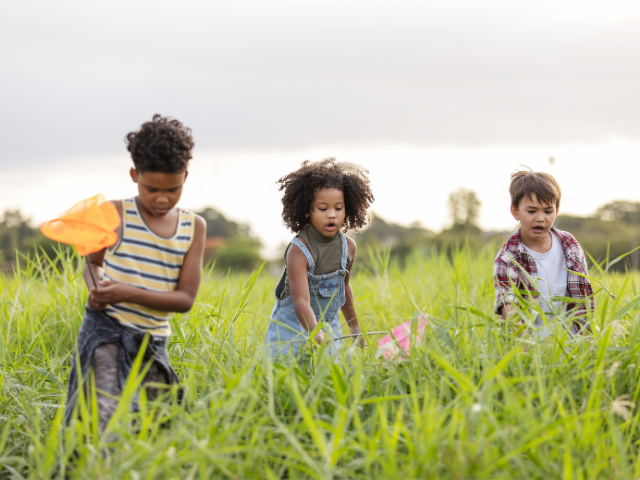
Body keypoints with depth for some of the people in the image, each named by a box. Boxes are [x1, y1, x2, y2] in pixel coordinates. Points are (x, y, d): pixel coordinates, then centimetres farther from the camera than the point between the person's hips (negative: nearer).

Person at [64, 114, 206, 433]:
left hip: (153, 341, 4)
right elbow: (94, 262, 15)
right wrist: (95, 288, -10)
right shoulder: (114, 214, -1)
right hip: (106, 331, -4)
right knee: (104, 422, -21)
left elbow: (185, 298, -1)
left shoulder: (194, 227, 4)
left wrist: (129, 293, -16)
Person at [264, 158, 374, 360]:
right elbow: (301, 301, -34)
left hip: (328, 326, 5)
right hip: (292, 327, -5)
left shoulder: (348, 247, -5)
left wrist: (354, 326, 25)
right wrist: (317, 335, -50)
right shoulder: (299, 250, -24)